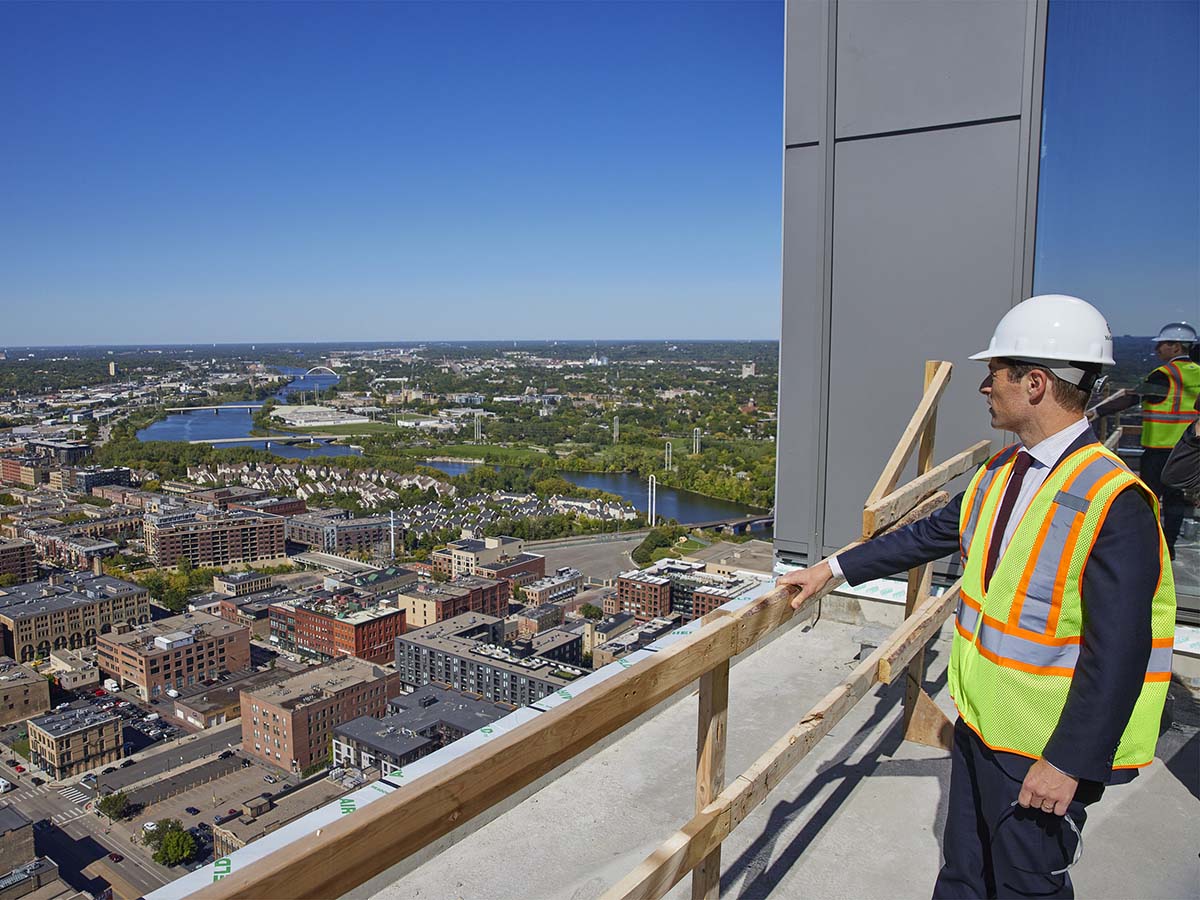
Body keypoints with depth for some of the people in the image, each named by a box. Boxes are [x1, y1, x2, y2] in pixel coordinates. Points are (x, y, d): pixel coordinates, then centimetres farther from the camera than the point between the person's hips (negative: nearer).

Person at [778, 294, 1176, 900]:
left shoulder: (1115, 502, -25)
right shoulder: (1002, 472, 1)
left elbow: (1119, 650, -24)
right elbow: (932, 534, 12)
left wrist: (1069, 761, -21)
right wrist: (834, 569, 13)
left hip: (1047, 749, -7)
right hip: (979, 721, 7)